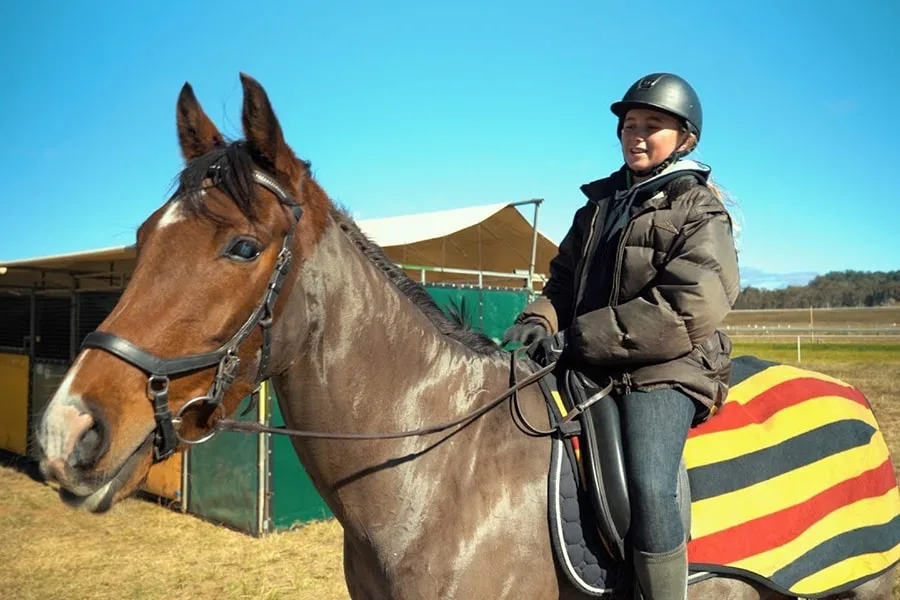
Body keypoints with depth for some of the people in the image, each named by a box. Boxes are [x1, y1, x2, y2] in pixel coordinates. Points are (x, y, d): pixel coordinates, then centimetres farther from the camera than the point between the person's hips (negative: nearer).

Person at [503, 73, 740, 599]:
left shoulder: (700, 211, -3)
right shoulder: (601, 201, 17)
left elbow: (689, 312, -17)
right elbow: (565, 281, 20)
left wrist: (578, 338, -19)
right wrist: (540, 321, -5)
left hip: (665, 371, -6)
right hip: (590, 366, 7)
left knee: (648, 487, -27)